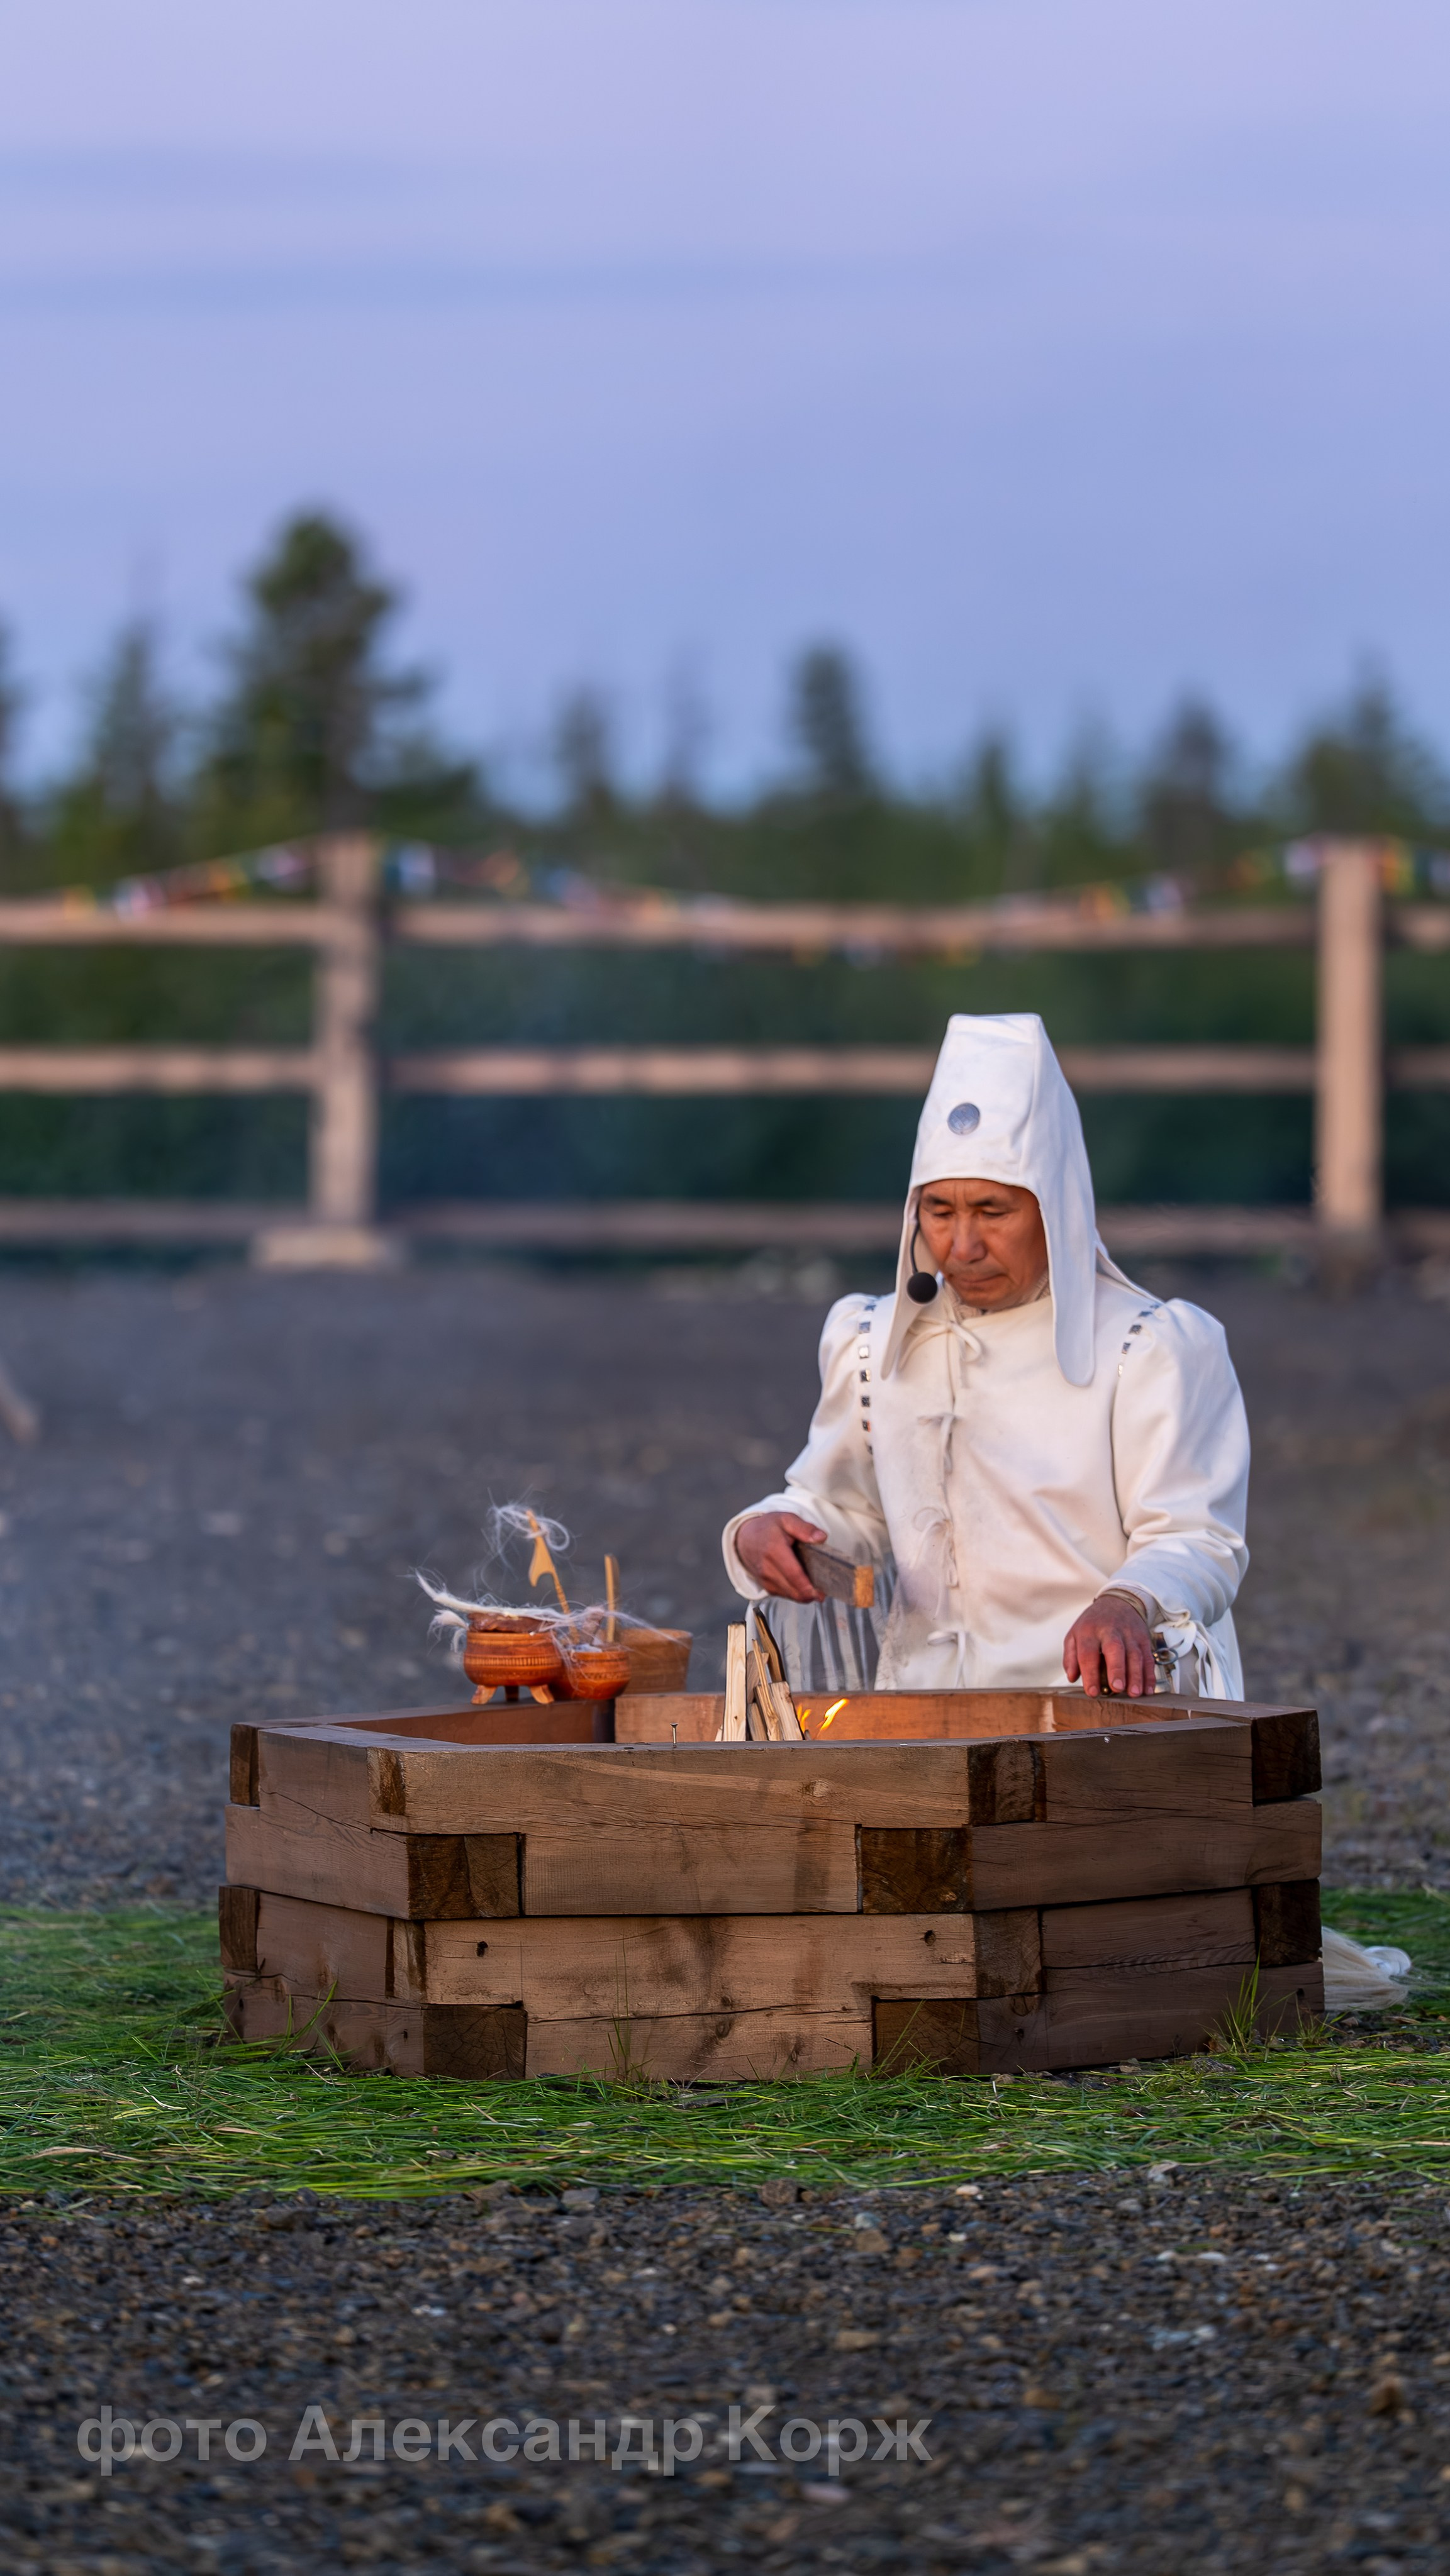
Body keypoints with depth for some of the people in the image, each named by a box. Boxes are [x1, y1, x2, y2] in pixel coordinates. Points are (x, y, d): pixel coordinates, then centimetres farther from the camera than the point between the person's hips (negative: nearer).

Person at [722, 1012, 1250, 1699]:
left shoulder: (1154, 1350, -1)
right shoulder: (876, 1345, 15)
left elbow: (1195, 1541, -8)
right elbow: (842, 1506, 27)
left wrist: (1129, 1605, -31)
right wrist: (764, 1533, 4)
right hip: (922, 1717, 6)